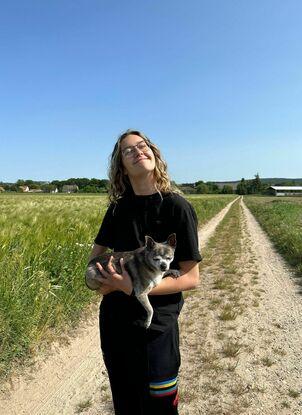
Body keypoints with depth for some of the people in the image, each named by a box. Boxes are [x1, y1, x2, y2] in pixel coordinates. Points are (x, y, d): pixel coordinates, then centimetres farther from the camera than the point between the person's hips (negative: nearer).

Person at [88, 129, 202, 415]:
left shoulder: (176, 207, -14)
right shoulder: (118, 208, 0)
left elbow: (191, 278, -14)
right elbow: (96, 253, 10)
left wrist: (135, 287, -24)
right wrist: (103, 279, -12)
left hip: (156, 325, -4)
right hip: (113, 321, 5)